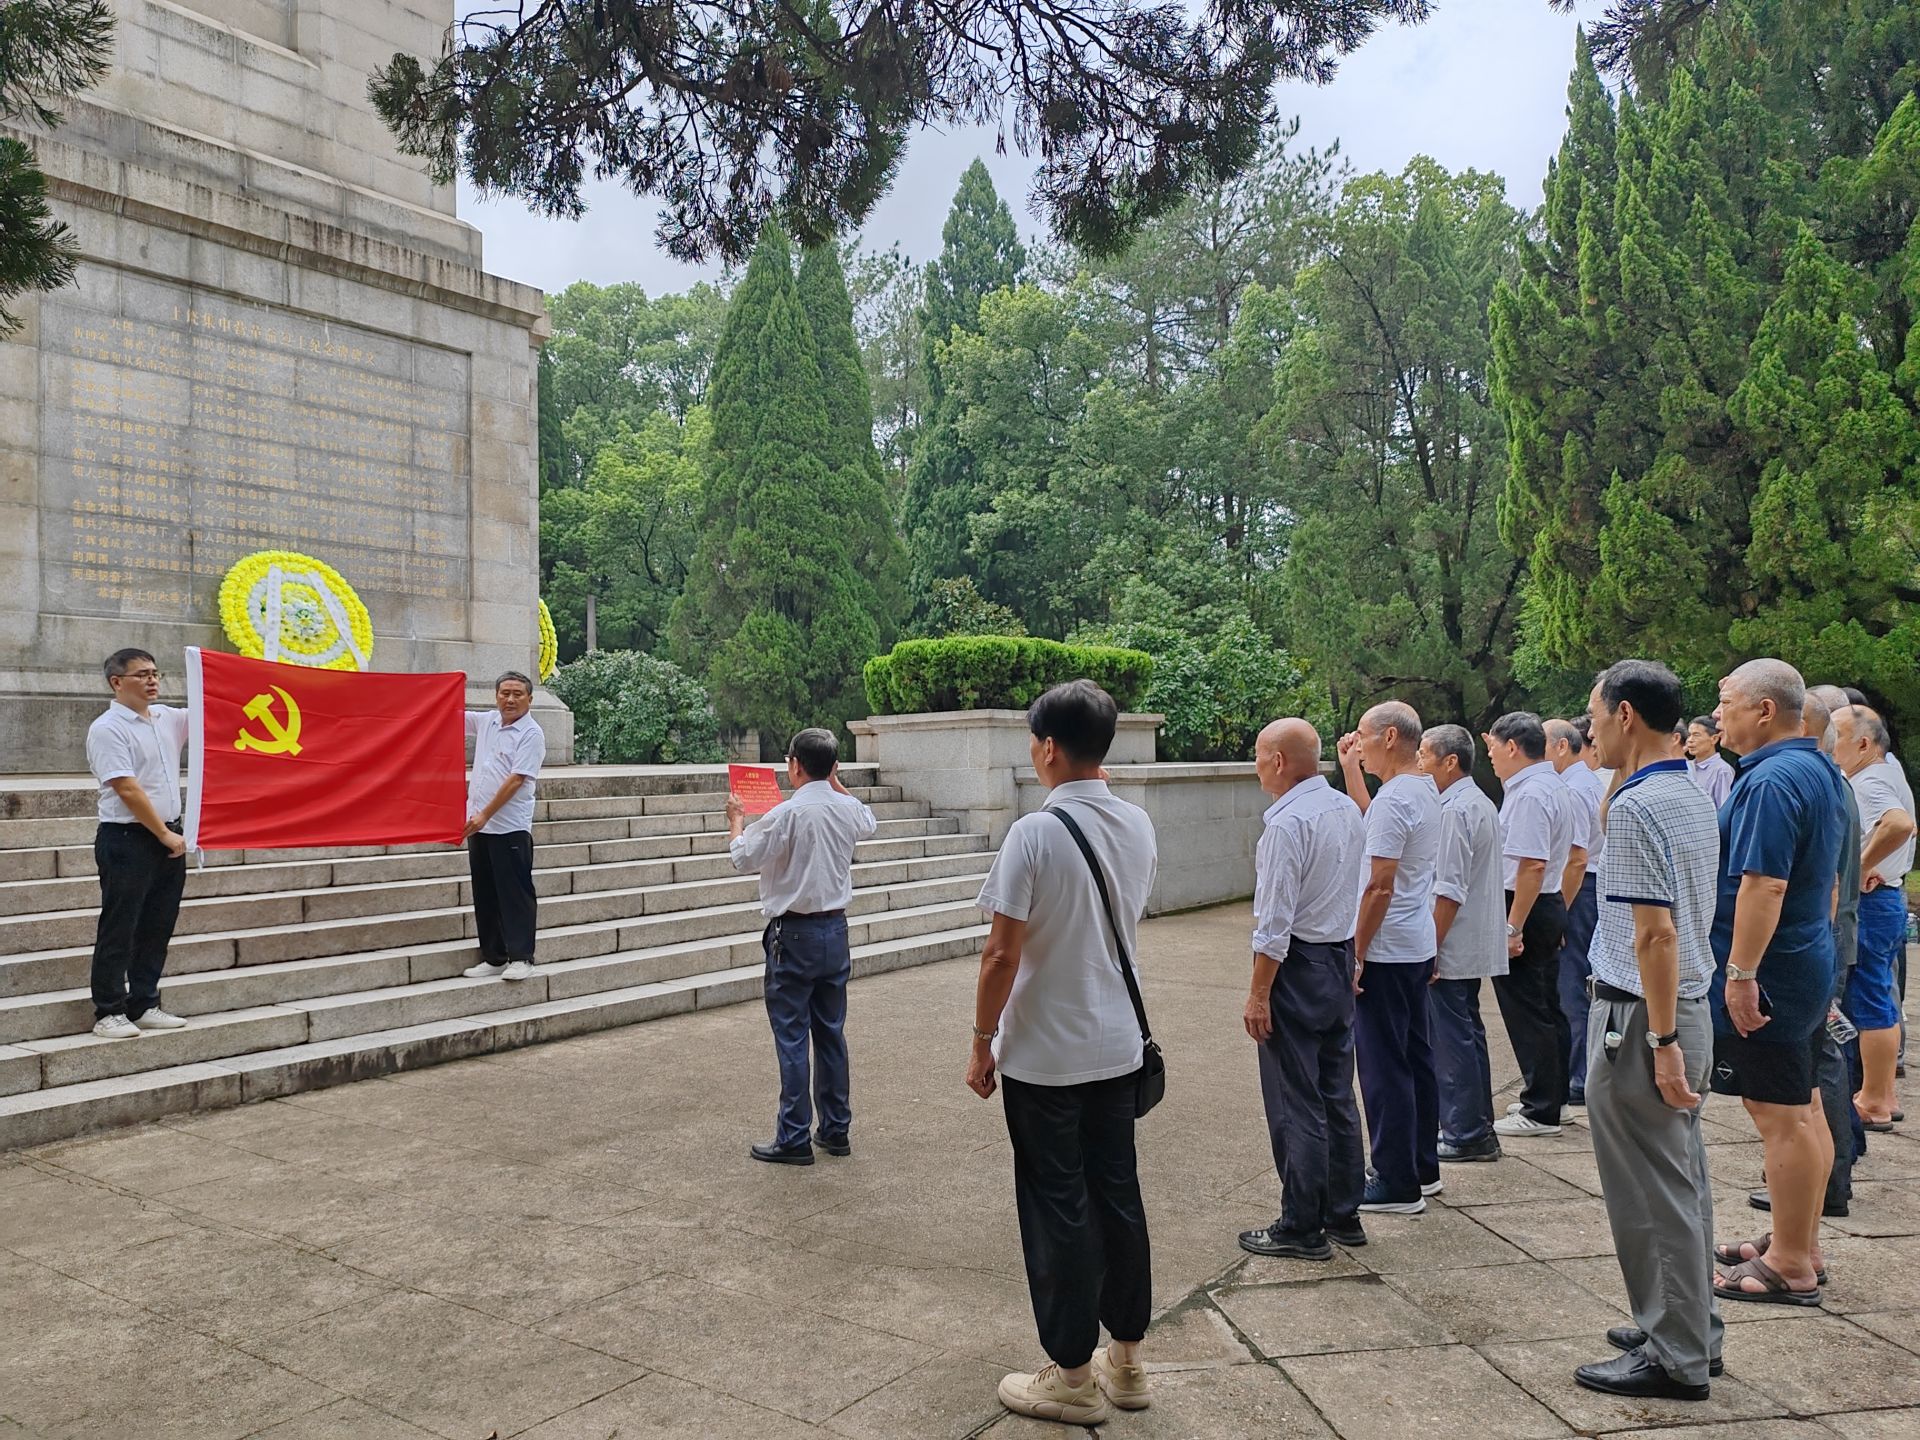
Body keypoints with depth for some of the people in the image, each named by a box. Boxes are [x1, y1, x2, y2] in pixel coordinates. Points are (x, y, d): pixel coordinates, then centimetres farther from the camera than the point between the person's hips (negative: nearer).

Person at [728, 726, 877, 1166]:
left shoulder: (788, 813, -18)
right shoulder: (848, 809, 2)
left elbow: (743, 857, -8)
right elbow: (869, 823, 27)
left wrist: (736, 819, 9)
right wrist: (836, 784, 33)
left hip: (794, 935, -6)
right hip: (836, 930, 6)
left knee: (791, 1037, 0)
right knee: (831, 1033, 14)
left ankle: (794, 1139, 5)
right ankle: (836, 1130, 22)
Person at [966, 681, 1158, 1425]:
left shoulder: (1034, 834, -20)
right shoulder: (1138, 826, 1)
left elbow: (1003, 955, -17)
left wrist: (981, 1042, -7)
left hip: (1043, 1055, -6)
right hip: (1118, 1046, 6)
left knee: (1059, 1212, 5)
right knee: (1118, 1197, 15)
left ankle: (1072, 1377, 18)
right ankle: (1124, 1359, 28)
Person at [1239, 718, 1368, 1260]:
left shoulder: (1286, 823, -19)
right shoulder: (1349, 810, 6)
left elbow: (1275, 921, -20)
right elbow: (1360, 888, 13)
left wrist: (1259, 994, -15)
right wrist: (1351, 961, 20)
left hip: (1297, 966, -9)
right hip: (1342, 960, 9)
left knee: (1295, 1104, 0)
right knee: (1338, 1095, 16)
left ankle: (1301, 1229, 9)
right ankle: (1344, 1214, 26)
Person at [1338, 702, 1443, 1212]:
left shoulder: (1394, 797, -20)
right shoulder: (1425, 789, 10)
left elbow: (1379, 887, -23)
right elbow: (1374, 826, 28)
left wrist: (1357, 954, -16)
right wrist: (1351, 770, 23)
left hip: (1385, 951, -10)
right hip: (1418, 947, 10)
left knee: (1384, 1068, -2)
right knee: (1416, 1057, 16)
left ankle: (1397, 1185, 5)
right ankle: (1423, 1169, 26)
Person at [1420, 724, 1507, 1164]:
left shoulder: (1455, 810, -19)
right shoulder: (1482, 803, 14)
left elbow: (1449, 890, -22)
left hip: (1450, 948, -10)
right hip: (1476, 945, 10)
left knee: (1452, 1042, -3)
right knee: (1469, 1034, 17)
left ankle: (1464, 1135, 4)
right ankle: (1479, 1128, 25)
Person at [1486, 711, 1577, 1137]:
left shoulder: (1529, 794, -20)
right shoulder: (1553, 786, 13)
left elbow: (1532, 865, -26)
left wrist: (1513, 927, -25)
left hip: (1525, 910, -11)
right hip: (1549, 908, 11)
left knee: (1527, 1011, -3)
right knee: (1547, 1007, 17)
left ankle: (1540, 1112, 4)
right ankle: (1552, 1097, 28)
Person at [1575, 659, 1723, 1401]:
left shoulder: (1636, 807, -19)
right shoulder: (1694, 798, 10)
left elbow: (1656, 933, -23)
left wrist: (1661, 1043, -20)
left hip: (1639, 1017, -9)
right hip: (1689, 1006, 9)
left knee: (1651, 1196, 1)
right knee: (1683, 1180, 18)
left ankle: (1674, 1359, 12)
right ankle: (1693, 1327, 30)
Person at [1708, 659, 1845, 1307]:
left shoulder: (1772, 780, -21)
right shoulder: (1822, 771, 12)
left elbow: (1763, 884, -27)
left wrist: (1741, 973, -23)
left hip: (1767, 972, -11)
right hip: (1810, 963, 11)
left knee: (1782, 1119, -2)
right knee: (1803, 1109, 17)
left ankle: (1790, 1267, 7)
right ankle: (1800, 1243, 29)